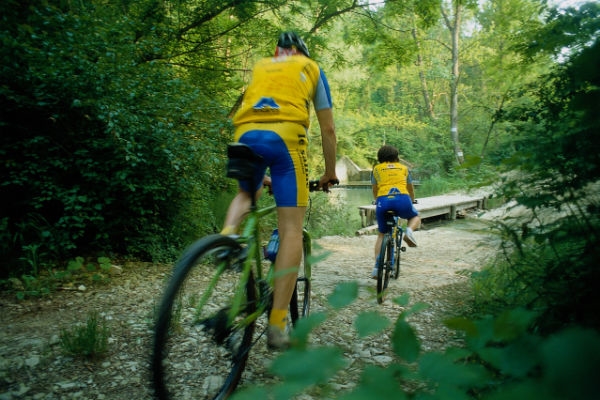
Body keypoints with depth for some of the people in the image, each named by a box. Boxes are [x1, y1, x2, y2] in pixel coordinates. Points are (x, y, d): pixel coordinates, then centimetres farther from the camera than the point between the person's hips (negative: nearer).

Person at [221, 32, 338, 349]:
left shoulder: (260, 67, 34)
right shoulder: (311, 68, 27)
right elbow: (328, 129, 23)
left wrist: (262, 174, 41)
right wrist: (330, 173, 33)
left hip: (245, 134, 3)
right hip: (285, 134, -3)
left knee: (247, 194, 31)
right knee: (291, 229, -1)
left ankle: (227, 235, -1)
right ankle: (277, 325, -6)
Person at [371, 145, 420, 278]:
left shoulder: (376, 168, 22)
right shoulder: (403, 167, 25)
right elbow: (411, 189, 36)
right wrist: (411, 201, 56)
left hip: (383, 201, 0)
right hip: (402, 199, 0)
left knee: (381, 234, 18)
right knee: (416, 217, 31)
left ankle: (376, 267, 8)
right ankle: (409, 231, -2)